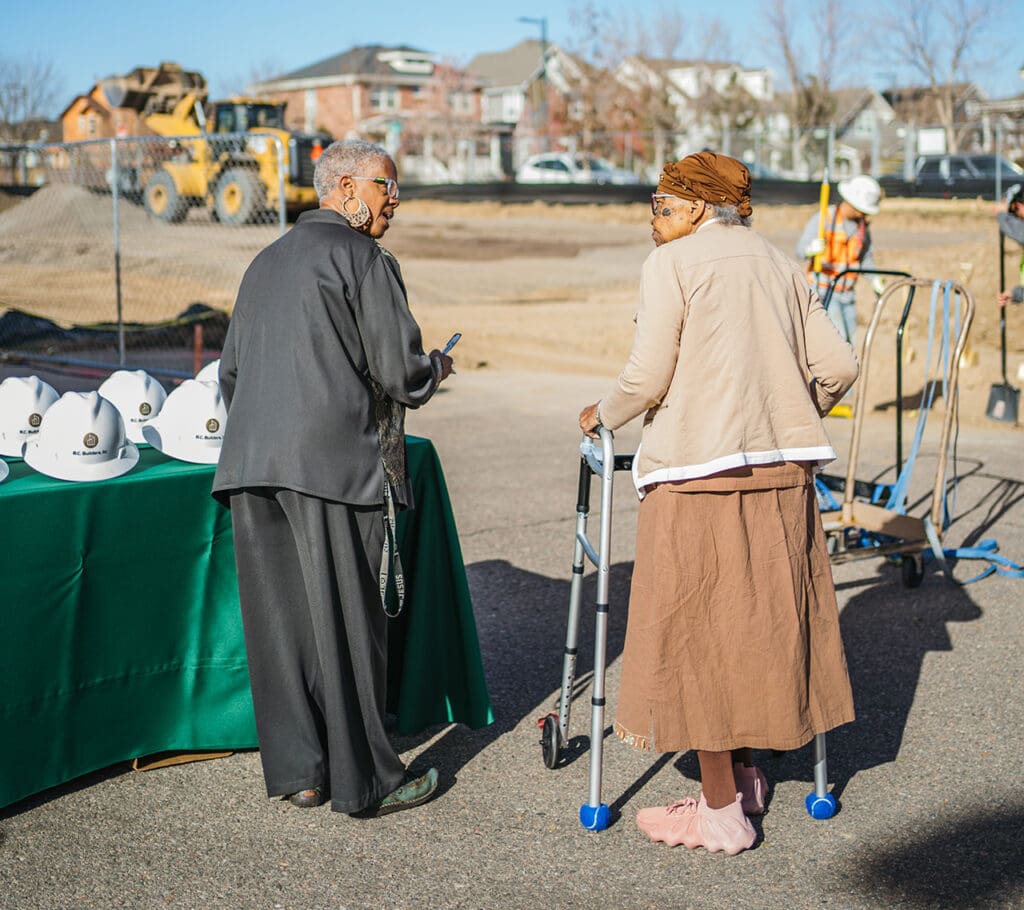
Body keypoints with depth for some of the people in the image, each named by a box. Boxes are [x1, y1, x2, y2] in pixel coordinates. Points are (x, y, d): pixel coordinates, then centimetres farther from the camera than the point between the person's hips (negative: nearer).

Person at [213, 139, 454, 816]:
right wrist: (437, 368, 13)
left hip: (252, 462, 7)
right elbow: (400, 373, -8)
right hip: (334, 461, -7)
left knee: (280, 620, 10)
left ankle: (298, 769, 18)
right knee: (348, 623, 0)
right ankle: (365, 781, 9)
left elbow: (231, 373, 22)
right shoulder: (364, 258, -3)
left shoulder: (266, 263, 20)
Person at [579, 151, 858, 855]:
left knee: (698, 624, 2)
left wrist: (602, 416, 9)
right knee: (761, 615, 16)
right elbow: (837, 366, 8)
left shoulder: (673, 263, -4)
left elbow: (649, 376, -9)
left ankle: (721, 812, 8)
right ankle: (746, 775, 27)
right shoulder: (780, 263, 14)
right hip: (783, 466, 7)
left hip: (700, 468, -6)